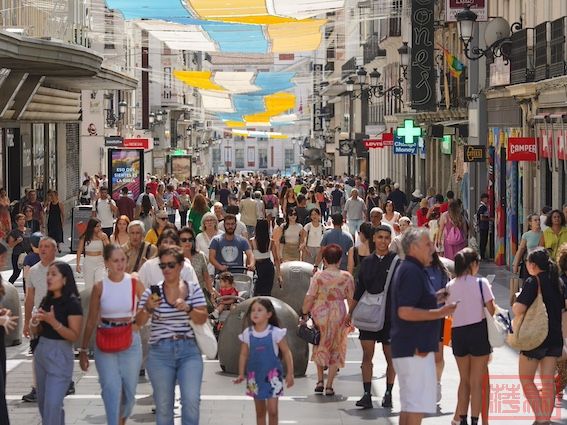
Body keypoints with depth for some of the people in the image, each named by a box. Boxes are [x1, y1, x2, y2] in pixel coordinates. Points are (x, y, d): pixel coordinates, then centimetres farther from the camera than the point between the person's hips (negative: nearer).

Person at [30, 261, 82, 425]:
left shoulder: (72, 303, -12)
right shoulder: (46, 300, 8)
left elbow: (74, 336, -16)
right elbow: (36, 331, 15)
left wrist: (53, 321, -27)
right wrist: (34, 322, -8)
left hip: (60, 355, -8)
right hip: (41, 352, 8)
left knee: (52, 405, -10)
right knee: (43, 403, 16)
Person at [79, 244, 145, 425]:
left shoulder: (135, 284, -2)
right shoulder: (99, 287, -1)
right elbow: (91, 321, 4)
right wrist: (83, 350, 5)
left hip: (131, 341, 1)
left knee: (129, 389, 10)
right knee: (111, 388, -11)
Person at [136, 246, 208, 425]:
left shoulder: (193, 288, 4)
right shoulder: (153, 290, 2)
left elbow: (202, 319, 0)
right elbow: (139, 322, -1)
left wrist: (188, 309, -18)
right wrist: (148, 308, -21)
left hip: (189, 351, 0)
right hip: (160, 353, 0)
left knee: (191, 400, -16)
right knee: (163, 404, 5)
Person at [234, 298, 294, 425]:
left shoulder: (275, 332, -9)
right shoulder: (247, 334, -2)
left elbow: (286, 352, -4)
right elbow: (243, 355, 4)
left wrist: (290, 373, -5)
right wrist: (241, 374, -1)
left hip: (272, 375, -3)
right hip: (255, 376, 3)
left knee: (272, 410, -7)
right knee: (260, 411, 12)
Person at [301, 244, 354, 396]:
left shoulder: (318, 276, -10)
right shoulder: (346, 277, -6)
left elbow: (309, 297, -10)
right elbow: (351, 299, -1)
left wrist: (304, 314, 2)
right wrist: (351, 317, 11)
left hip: (320, 313, 0)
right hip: (338, 315, 1)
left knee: (319, 346, 21)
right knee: (335, 349, 12)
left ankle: (320, 380, 16)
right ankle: (329, 386, 12)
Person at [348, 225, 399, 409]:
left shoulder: (396, 261, -3)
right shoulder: (367, 262, 7)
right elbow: (358, 291, 13)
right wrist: (350, 313, 13)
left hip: (390, 316, -3)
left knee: (390, 356, 5)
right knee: (367, 355, -1)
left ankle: (388, 394, 15)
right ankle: (367, 394, 2)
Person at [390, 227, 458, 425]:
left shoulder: (407, 269, 18)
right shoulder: (412, 271, -15)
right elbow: (405, 312, -24)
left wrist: (434, 298, 20)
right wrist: (439, 313, -21)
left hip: (407, 347, 11)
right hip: (416, 348, -11)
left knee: (408, 405, 15)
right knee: (417, 405, -9)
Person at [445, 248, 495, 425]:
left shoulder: (450, 286, 1)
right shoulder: (481, 283, -9)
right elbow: (491, 311, -10)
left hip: (458, 333, 4)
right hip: (478, 331, -4)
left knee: (464, 379, 19)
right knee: (477, 382, 5)